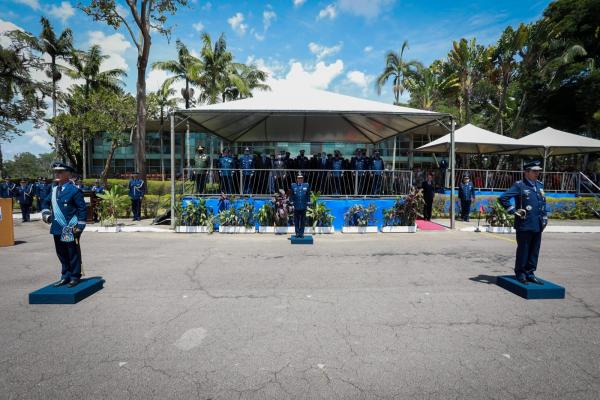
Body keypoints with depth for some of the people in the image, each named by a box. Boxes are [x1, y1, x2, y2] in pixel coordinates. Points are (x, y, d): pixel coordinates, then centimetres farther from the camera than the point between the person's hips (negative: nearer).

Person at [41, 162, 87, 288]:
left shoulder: (74, 190, -12)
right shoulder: (54, 189, 10)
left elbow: (83, 208, -13)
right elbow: (46, 202, 26)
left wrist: (80, 225, -15)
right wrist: (45, 213, 8)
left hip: (70, 229, -7)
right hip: (57, 228, 8)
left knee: (73, 253, 4)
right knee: (61, 253, 16)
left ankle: (75, 277, 15)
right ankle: (65, 276, 28)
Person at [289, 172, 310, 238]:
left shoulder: (306, 185, 7)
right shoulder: (293, 185, 6)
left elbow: (308, 195, 8)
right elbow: (291, 195, 8)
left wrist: (308, 202, 2)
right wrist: (292, 202, 0)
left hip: (303, 206, 0)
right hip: (296, 207, 0)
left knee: (303, 221, 6)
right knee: (296, 221, 6)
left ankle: (302, 233, 14)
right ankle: (297, 233, 14)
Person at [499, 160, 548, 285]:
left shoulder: (540, 185, 14)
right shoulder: (519, 185, -9)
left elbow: (543, 203, 23)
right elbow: (503, 198, -17)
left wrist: (545, 219, 16)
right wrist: (514, 211, -15)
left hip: (537, 225, 7)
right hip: (524, 225, -7)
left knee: (534, 251, 12)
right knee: (523, 250, 3)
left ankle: (530, 273, 23)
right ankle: (520, 274, 15)